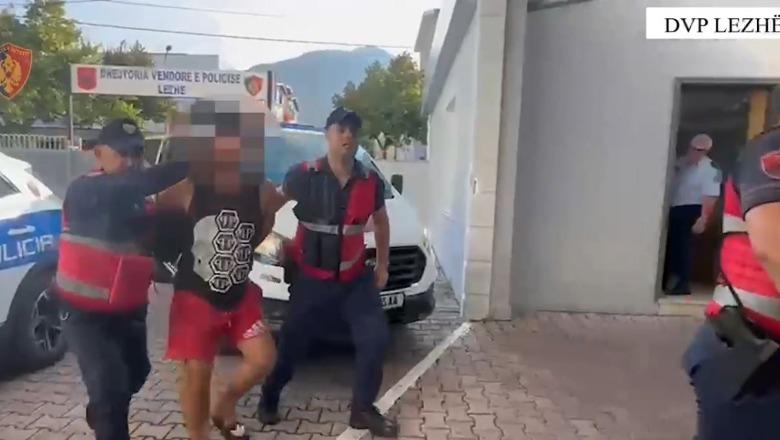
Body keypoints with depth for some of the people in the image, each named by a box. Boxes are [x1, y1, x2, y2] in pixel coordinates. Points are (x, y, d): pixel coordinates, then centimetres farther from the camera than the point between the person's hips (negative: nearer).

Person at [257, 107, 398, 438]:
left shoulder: (371, 182, -2)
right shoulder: (304, 176, -12)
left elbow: (381, 222, 14)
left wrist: (382, 266, 14)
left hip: (355, 277, 3)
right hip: (311, 278, -3)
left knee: (376, 337, -3)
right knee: (291, 344, 9)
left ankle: (363, 409, 16)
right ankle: (269, 398, 36)